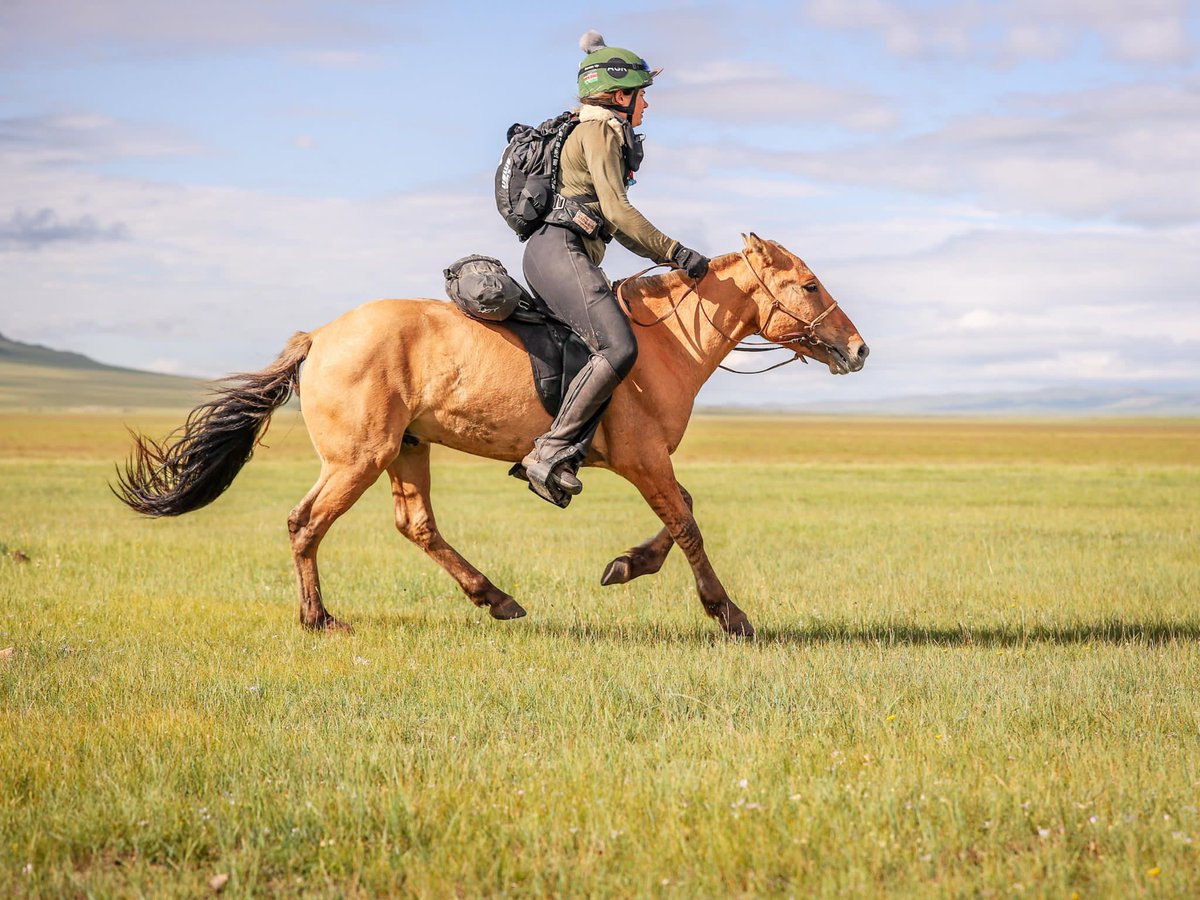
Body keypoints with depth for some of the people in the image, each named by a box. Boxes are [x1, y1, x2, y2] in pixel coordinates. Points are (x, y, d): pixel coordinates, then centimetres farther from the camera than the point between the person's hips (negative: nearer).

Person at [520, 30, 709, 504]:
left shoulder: (610, 136, 28)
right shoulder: (600, 130, -3)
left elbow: (617, 225, 30)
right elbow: (617, 211, -12)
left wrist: (667, 256, 24)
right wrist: (674, 253, -8)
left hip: (567, 258, 11)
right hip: (559, 249, -11)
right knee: (618, 348, -24)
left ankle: (568, 453, -10)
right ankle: (551, 451, -26)